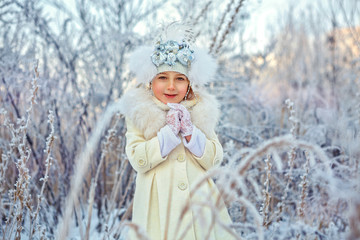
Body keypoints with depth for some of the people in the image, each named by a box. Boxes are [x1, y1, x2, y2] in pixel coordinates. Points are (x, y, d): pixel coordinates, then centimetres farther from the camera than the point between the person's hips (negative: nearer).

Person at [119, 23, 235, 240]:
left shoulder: (202, 111, 8)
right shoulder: (139, 114, 1)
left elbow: (215, 159, 2)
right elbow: (137, 160, -10)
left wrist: (190, 132, -12)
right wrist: (169, 132, -16)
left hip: (199, 201, 2)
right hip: (160, 204, -2)